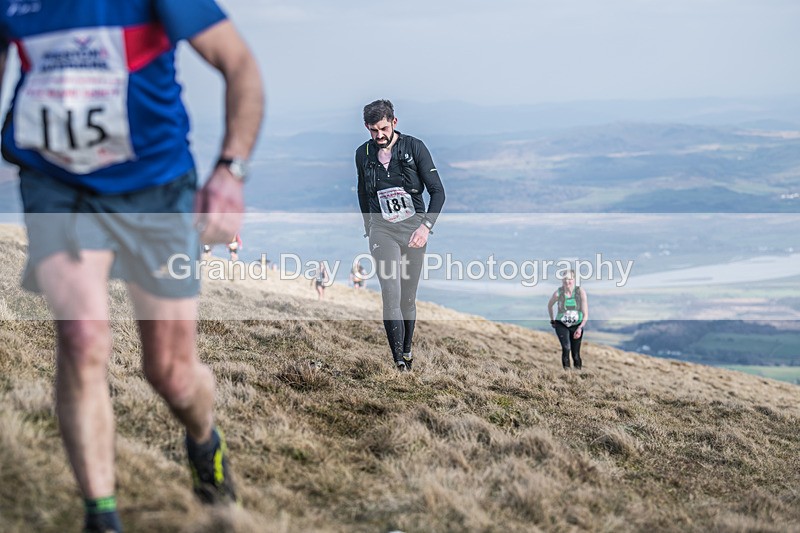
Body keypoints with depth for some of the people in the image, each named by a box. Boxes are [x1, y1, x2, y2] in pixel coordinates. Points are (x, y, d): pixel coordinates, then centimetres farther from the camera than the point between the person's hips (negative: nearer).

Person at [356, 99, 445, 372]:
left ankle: (407, 351, 23)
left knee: (408, 297, 5)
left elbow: (437, 191, -5)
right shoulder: (363, 154, 6)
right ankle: (399, 362, -17)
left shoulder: (414, 147, -4)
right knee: (390, 293, -14)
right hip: (382, 229, 1)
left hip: (413, 228, 0)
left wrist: (426, 226, -17)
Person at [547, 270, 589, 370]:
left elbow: (585, 314, -15)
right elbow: (549, 305, 8)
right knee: (566, 348, -24)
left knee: (576, 353, 3)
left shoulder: (581, 292, -18)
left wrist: (580, 327, -28)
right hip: (561, 325, -1)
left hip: (577, 325, 1)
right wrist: (552, 320, 14)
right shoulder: (558, 293, -16)